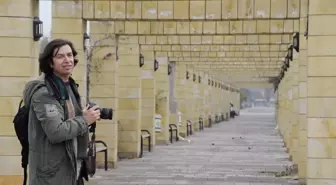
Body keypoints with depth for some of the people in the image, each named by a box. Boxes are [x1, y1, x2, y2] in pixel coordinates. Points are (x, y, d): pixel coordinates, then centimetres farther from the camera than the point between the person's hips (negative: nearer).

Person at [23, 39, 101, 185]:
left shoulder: (69, 86, 11)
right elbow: (56, 132, -25)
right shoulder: (43, 92, -17)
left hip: (69, 165, 9)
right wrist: (85, 120, -14)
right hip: (50, 170, -9)